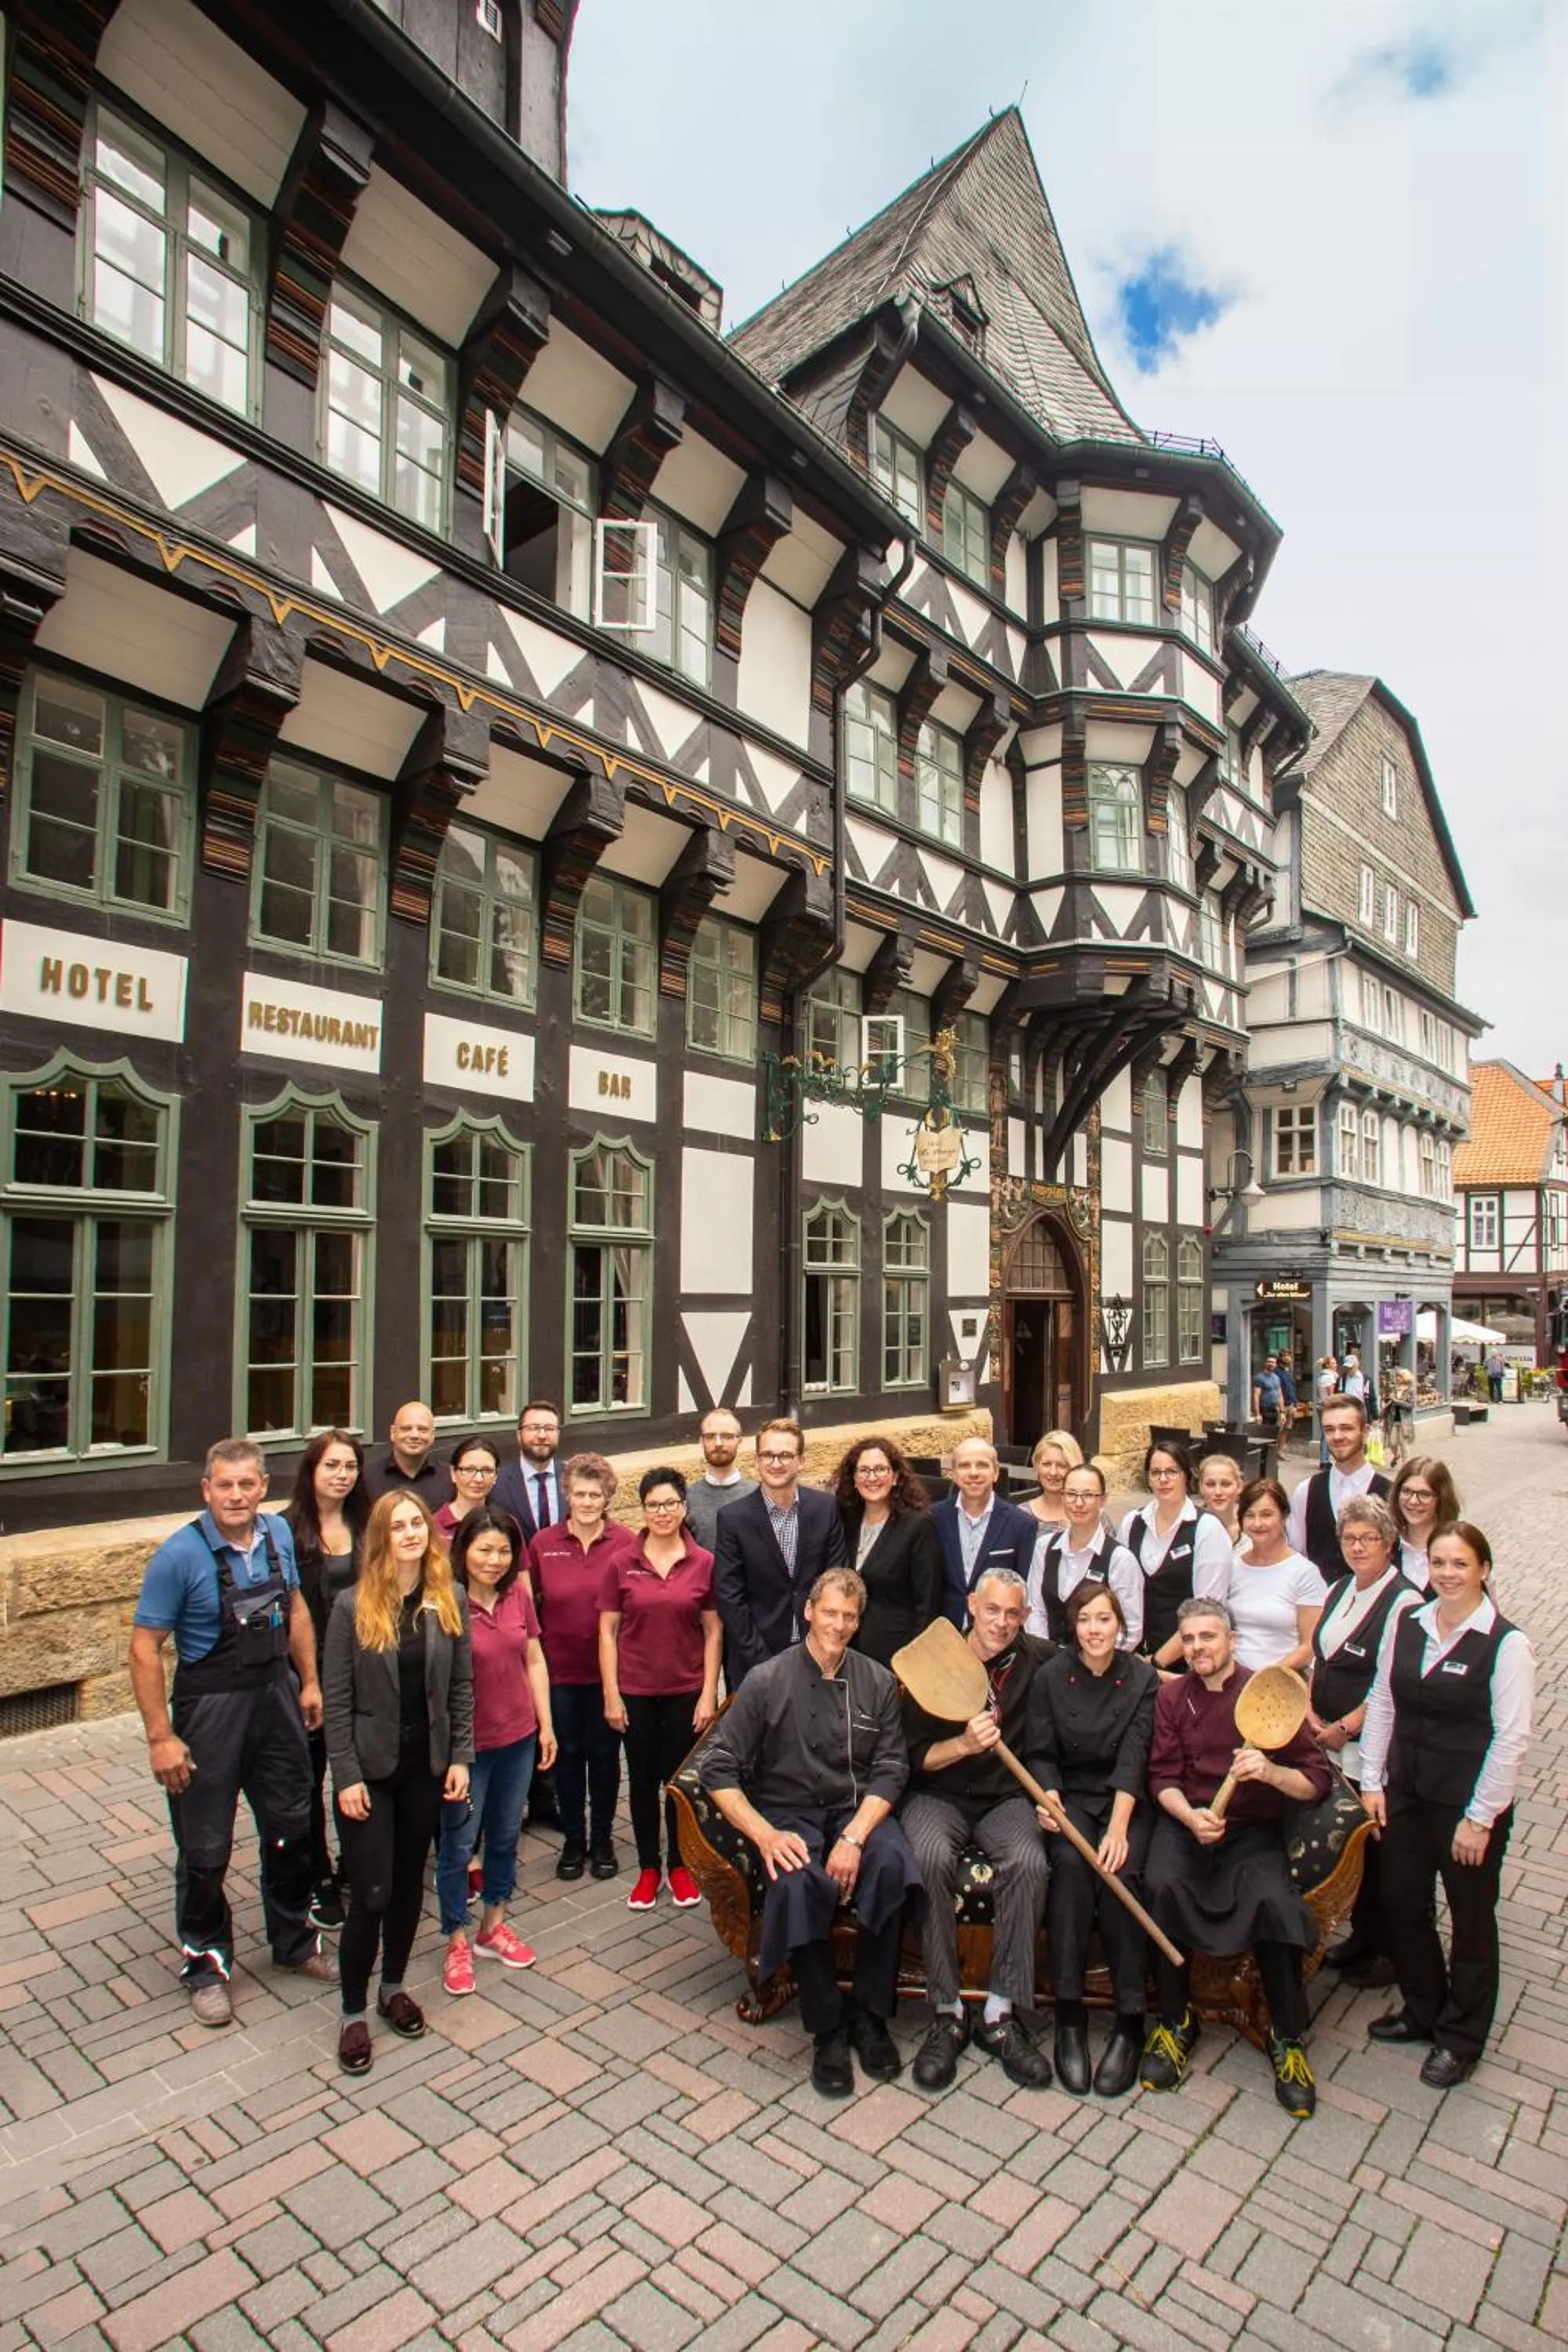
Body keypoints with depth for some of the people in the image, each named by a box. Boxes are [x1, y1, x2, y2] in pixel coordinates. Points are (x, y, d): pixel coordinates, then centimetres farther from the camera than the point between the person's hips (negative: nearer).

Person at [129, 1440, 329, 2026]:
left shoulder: (278, 1534, -4)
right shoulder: (180, 1554, -19)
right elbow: (144, 1648, -15)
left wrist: (309, 1682, 9)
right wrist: (161, 1737, -15)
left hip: (276, 1697, 5)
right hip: (209, 1708, -4)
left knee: (292, 1831, 17)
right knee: (205, 1849, 9)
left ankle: (294, 1943, 39)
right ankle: (206, 1965, 34)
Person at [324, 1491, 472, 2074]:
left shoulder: (450, 1602, -4)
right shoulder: (352, 1606, -13)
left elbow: (462, 1687, 2)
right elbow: (337, 1698, -9)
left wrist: (460, 1758, -2)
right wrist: (346, 1776, -11)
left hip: (427, 1764, 3)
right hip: (370, 1767, -3)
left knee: (409, 1882, 16)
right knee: (371, 1893, 0)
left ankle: (393, 1986, 37)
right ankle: (354, 2012, 21)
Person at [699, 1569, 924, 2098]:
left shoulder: (878, 1682, 1)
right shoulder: (767, 1680, -7)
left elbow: (891, 1770, -1)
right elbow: (717, 1769, -7)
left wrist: (854, 1837, -17)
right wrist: (764, 1834, -19)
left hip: (858, 1810, 2)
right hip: (787, 1813, -2)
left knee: (894, 1864, -30)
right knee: (798, 1882, -34)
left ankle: (869, 2013, -8)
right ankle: (827, 2029, -11)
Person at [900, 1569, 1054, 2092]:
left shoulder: (1038, 1661, 0)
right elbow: (915, 1757, -5)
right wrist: (966, 1743, -21)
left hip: (1007, 1798, 2)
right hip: (938, 1796, -1)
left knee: (1029, 1862, -29)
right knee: (931, 1858, -32)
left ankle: (1001, 2015, -16)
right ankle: (946, 2014, -17)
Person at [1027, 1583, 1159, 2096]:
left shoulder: (1143, 1679, -1)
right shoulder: (1051, 1678, 1)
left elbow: (1133, 1757, -10)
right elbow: (1041, 1753, 0)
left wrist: (1119, 1826, -22)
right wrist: (1049, 1798, -20)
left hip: (1125, 1800, 0)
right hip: (1071, 1798, 0)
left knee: (1119, 1871, -28)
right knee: (1070, 1864, -29)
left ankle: (1130, 2021, -16)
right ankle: (1069, 2015, -21)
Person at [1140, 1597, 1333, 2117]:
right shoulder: (1172, 1696, 4)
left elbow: (1319, 1781, -5)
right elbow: (1163, 1778, 3)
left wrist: (1270, 1771, -24)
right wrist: (1190, 1816, -17)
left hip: (1252, 1829, -1)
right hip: (1184, 1822, 1)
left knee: (1273, 1900, -29)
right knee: (1161, 1885, -27)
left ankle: (1287, 2038, -3)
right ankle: (1175, 2021, -5)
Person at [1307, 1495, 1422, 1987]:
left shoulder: (1403, 1603, -16)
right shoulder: (1338, 1591, 9)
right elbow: (1317, 1657, 14)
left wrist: (1344, 1729, -14)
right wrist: (1311, 1714, 1)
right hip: (1332, 1746, 7)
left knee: (1377, 1850, 6)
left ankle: (1389, 1950, 24)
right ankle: (1361, 1936, 33)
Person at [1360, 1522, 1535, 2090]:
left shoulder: (1505, 1644, -16)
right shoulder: (1405, 1624, -1)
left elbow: (1512, 1737, -14)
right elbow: (1382, 1703, 5)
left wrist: (1480, 1818, -12)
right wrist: (1371, 1781, 3)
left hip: (1467, 1804, -4)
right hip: (1405, 1790, 5)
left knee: (1471, 1919, 15)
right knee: (1401, 1904, 16)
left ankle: (1460, 2038, 35)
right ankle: (1420, 2011, 40)